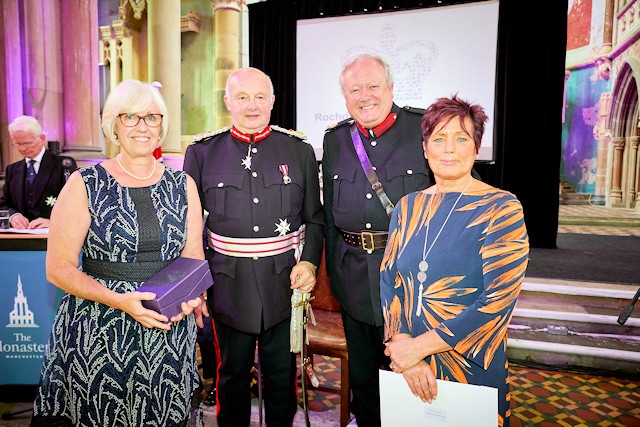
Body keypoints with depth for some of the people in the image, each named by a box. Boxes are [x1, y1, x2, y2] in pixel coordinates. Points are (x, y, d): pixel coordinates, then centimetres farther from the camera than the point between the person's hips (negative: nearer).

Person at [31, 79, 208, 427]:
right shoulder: (85, 184, -4)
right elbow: (58, 268, -5)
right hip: (98, 334, -2)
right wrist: (120, 301, -18)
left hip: (170, 334, 3)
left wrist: (190, 294, -11)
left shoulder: (182, 185, 5)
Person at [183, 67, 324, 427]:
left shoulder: (300, 150, 2)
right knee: (233, 370, 17)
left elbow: (315, 218, 7)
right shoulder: (202, 152, 1)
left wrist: (309, 262, -8)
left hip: (285, 281, 1)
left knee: (282, 371, 16)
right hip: (228, 284, 0)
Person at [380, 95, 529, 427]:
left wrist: (419, 346, -18)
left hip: (472, 367, -3)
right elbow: (389, 281, -1)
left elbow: (497, 302, -18)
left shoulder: (502, 209, -12)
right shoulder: (408, 206, 1)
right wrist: (404, 350, -15)